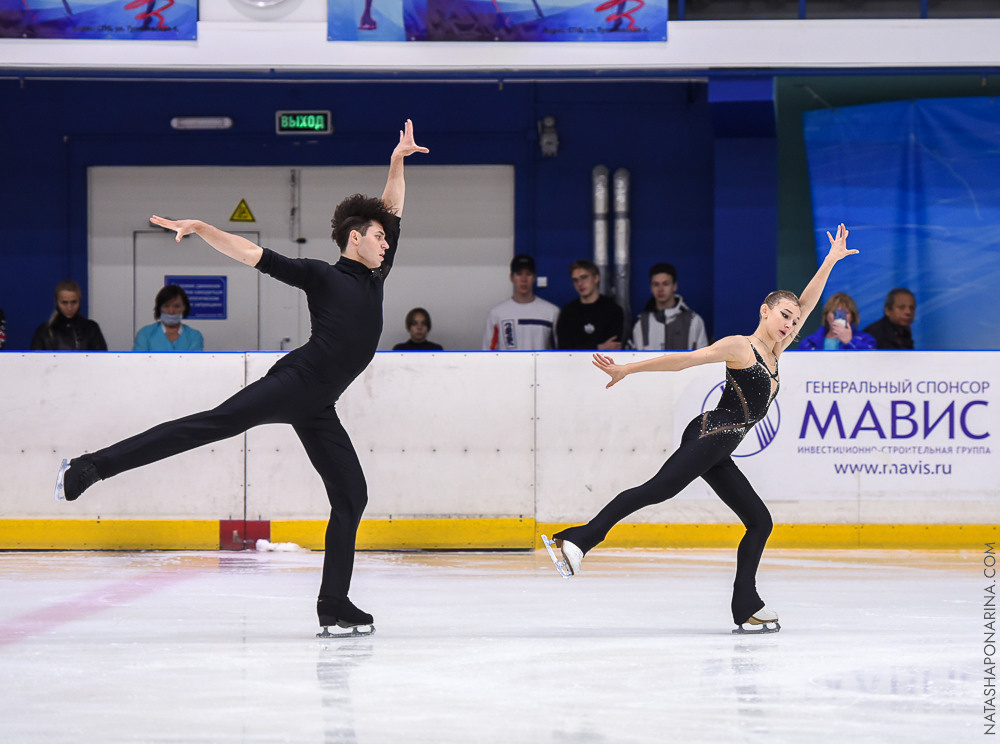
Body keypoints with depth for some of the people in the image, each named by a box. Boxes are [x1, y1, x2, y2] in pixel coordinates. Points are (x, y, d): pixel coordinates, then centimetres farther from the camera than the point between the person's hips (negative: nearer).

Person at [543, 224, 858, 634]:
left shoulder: (772, 353, 20)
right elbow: (686, 359, -7)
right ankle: (579, 540, -36)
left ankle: (747, 608, 4)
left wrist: (830, 262, 27)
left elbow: (807, 304, 25)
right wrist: (628, 369, -9)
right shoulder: (740, 346, -3)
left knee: (759, 521, 7)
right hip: (710, 434, -9)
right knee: (659, 489, -26)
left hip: (718, 455, 9)